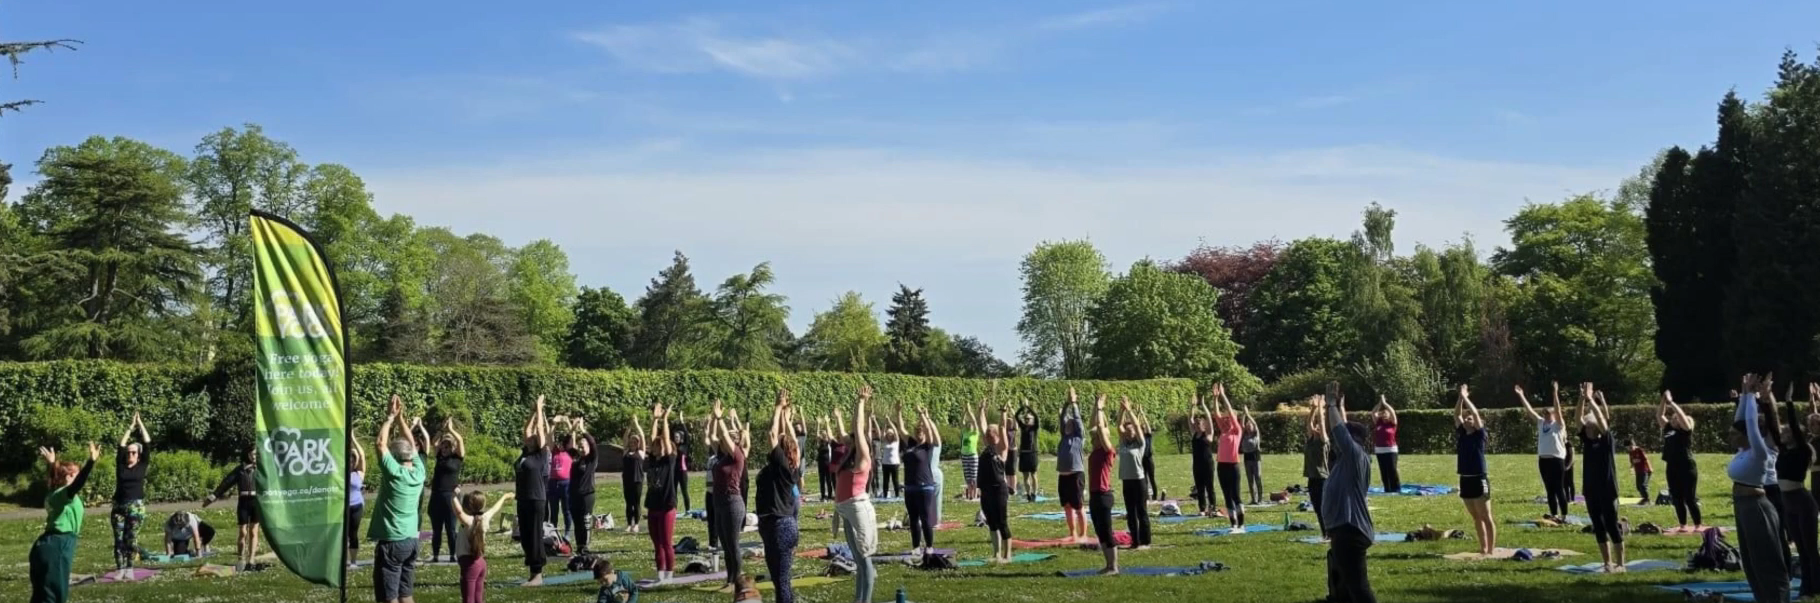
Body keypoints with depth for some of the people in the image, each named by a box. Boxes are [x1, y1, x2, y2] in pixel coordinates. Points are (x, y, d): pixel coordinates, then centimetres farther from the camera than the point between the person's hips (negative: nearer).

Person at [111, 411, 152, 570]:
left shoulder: (142, 466, 5)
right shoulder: (120, 466, 8)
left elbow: (147, 444, 0)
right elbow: (120, 446, 1)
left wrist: (140, 423, 2)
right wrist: (130, 427, 2)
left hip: (136, 506, -2)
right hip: (119, 506, 2)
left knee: (132, 540, -3)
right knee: (119, 540, -2)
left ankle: (129, 568, 4)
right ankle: (120, 569, -1)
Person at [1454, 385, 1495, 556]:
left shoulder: (1479, 434, -6)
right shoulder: (1461, 433, 9)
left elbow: (1475, 413, -15)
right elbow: (1457, 415, 5)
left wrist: (1465, 398, -12)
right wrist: (1460, 397, -2)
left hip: (1479, 479, -6)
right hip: (1465, 480, 7)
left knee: (1486, 517, -3)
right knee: (1476, 518, 13)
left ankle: (1491, 550, -1)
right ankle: (1483, 548, 20)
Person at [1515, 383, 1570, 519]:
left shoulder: (1558, 424, -3)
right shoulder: (1540, 423, 12)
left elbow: (1557, 409, -17)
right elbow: (1529, 410, 11)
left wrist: (1555, 394, -27)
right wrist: (1521, 396, 7)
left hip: (1556, 459, -6)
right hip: (1543, 459, 6)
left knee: (1559, 488, -2)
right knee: (1549, 489, 10)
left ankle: (1564, 515, 3)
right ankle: (1553, 514, 17)